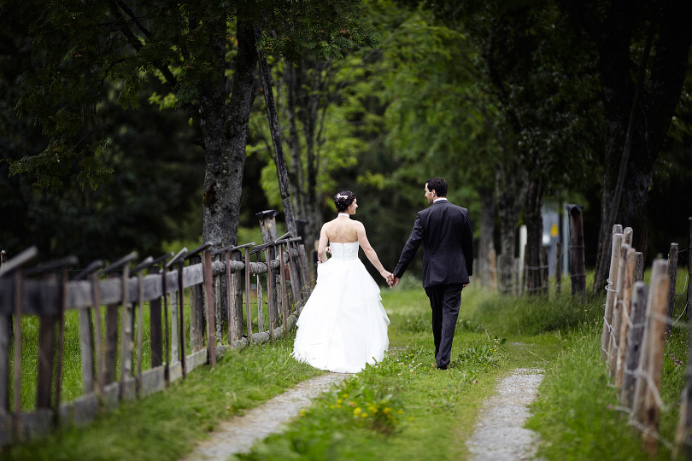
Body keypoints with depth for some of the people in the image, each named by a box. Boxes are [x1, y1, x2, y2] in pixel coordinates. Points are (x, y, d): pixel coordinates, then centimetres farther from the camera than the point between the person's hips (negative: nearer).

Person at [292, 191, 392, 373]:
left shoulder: (327, 226, -1)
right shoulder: (357, 226, -9)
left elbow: (320, 252, -7)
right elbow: (368, 250, -8)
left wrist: (327, 267, 13)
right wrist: (382, 271, -1)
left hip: (333, 272, 3)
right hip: (353, 271, -3)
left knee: (327, 312, 8)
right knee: (357, 315, 5)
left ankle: (321, 352, 1)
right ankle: (357, 353, 5)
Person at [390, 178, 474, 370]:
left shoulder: (424, 215, -6)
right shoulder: (462, 213, 1)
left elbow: (411, 246, -7)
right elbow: (468, 245, 7)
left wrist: (397, 272, -2)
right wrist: (467, 272, 18)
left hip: (433, 273, 0)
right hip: (455, 272, 0)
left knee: (437, 314, 15)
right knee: (450, 313, -3)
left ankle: (440, 354, 25)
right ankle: (443, 359, -14)